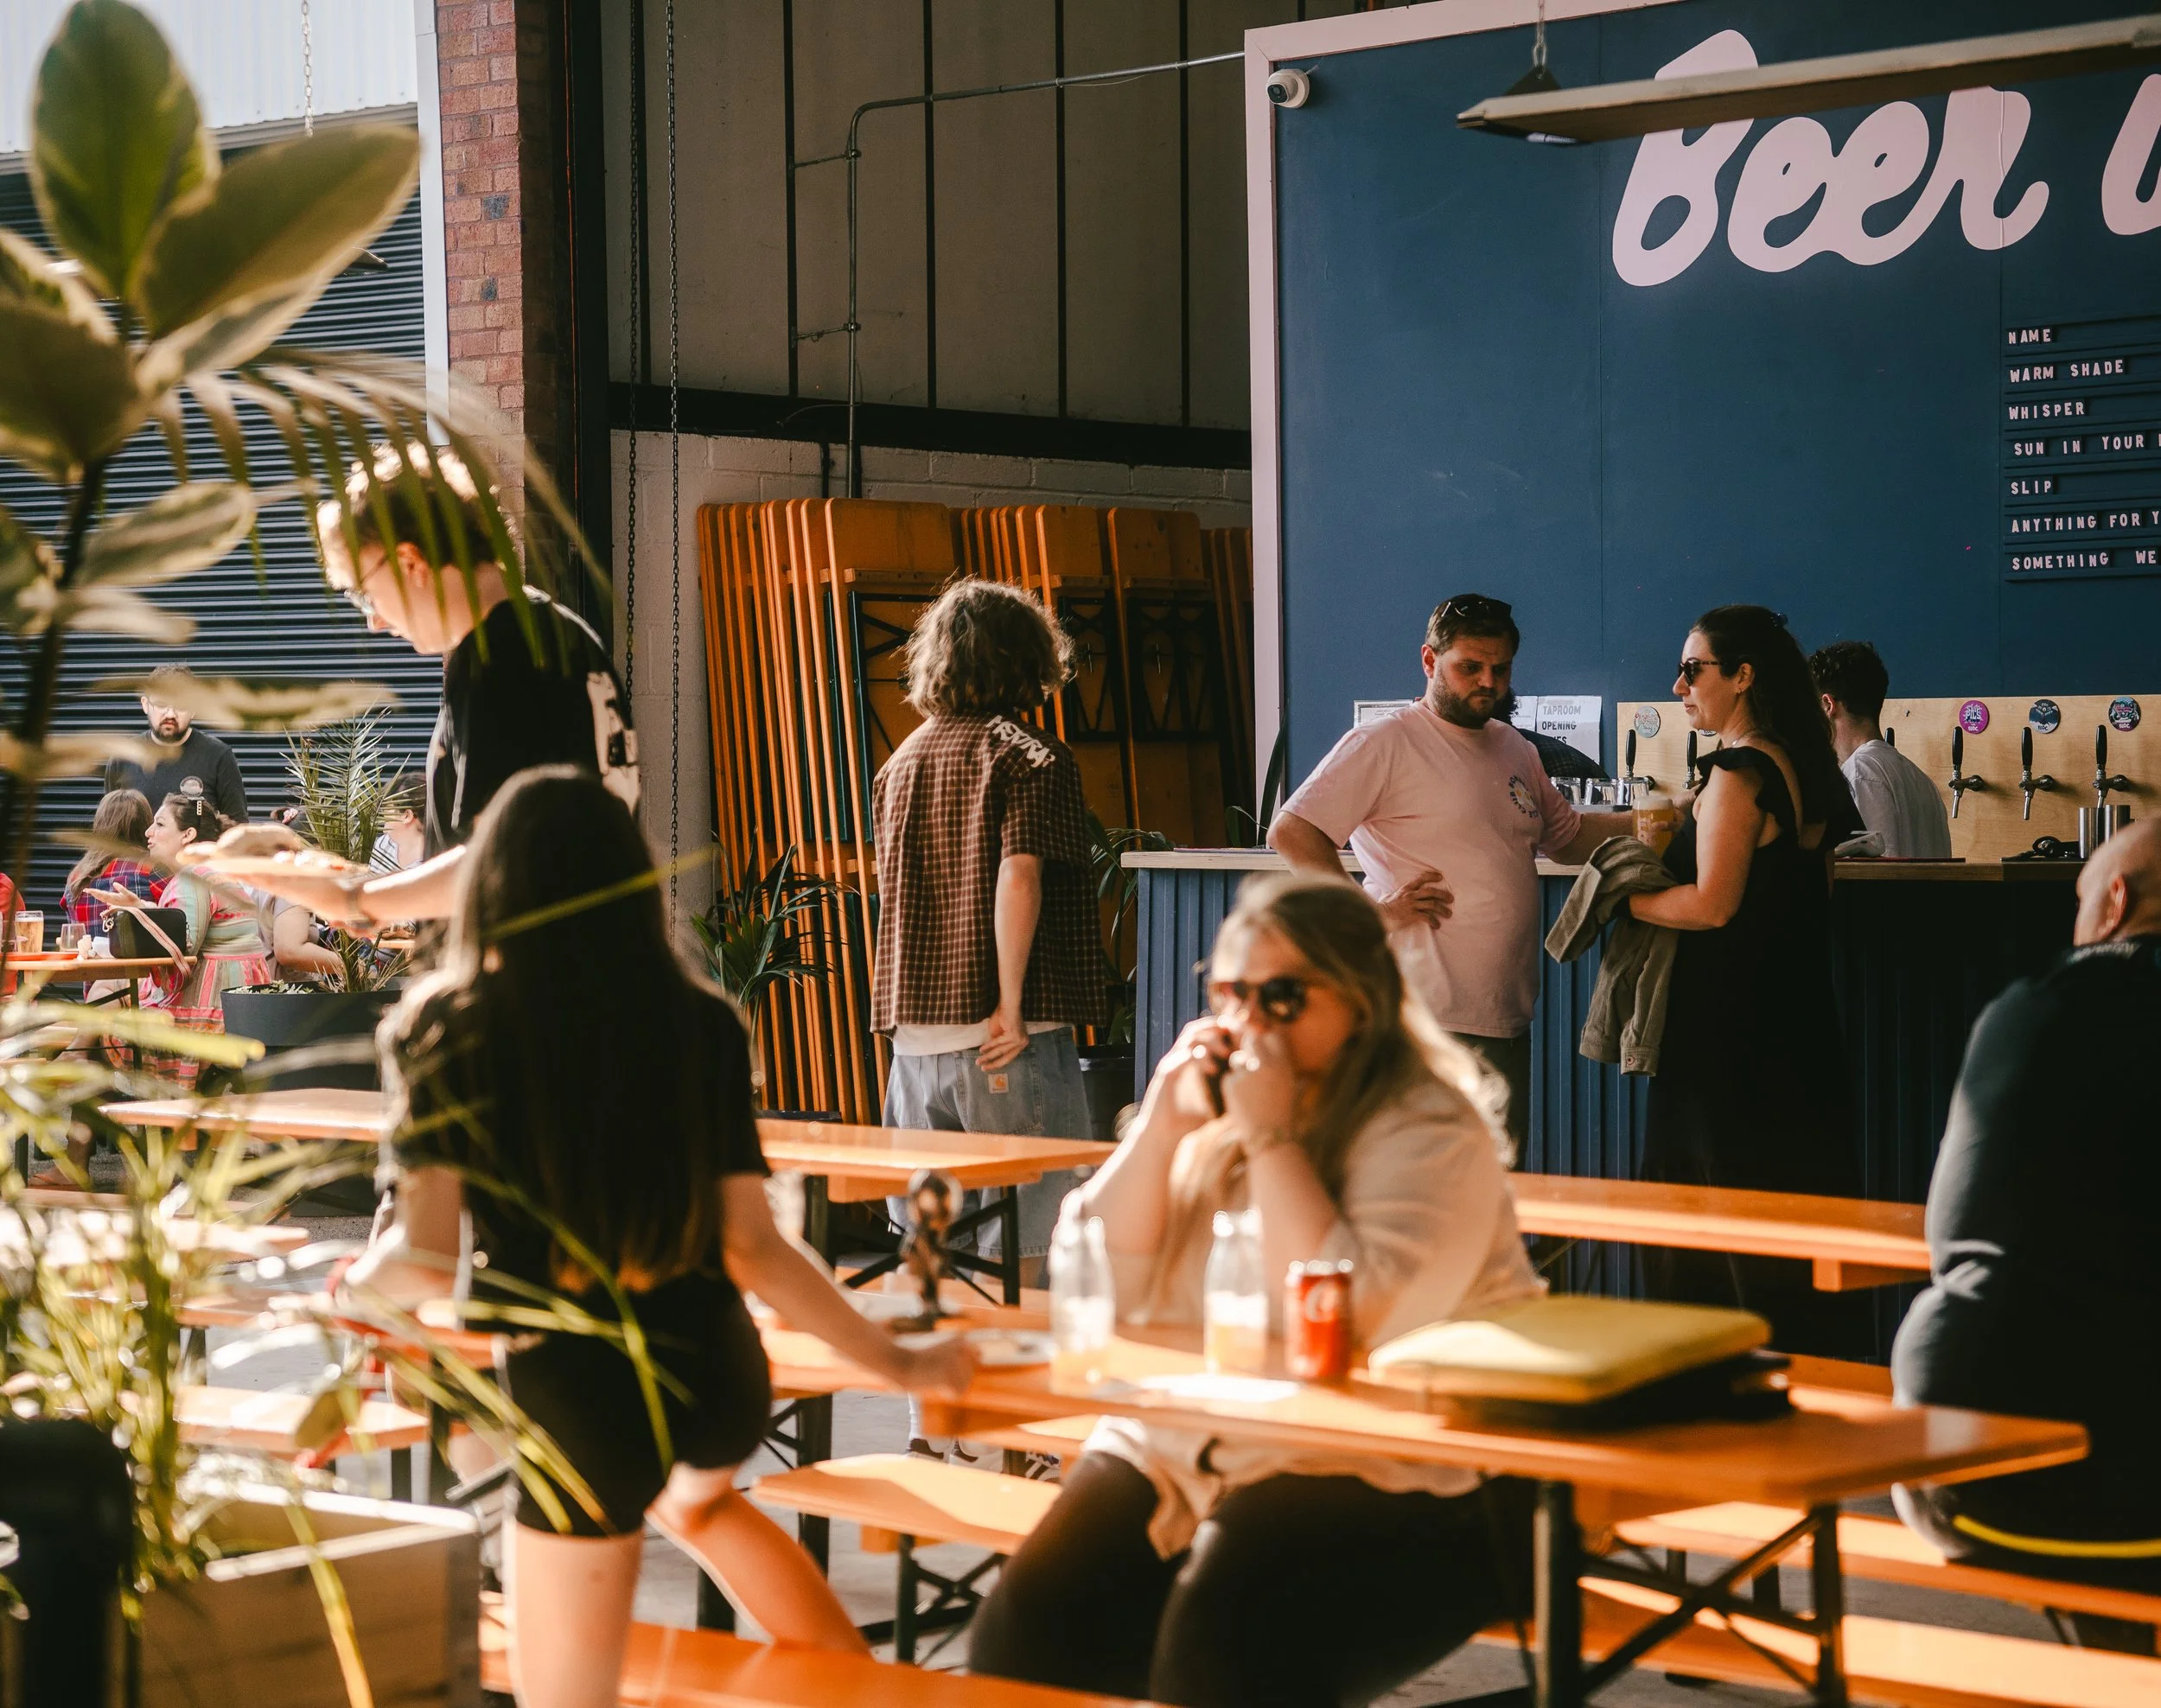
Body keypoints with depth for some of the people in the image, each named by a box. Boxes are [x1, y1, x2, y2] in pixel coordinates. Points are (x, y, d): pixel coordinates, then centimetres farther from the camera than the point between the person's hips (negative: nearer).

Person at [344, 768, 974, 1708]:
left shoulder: (445, 1029, -9)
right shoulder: (701, 1023, -2)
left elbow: (425, 1263, -14)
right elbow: (753, 1250, -1)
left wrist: (359, 1282, 10)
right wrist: (900, 1363, 11)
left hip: (576, 1403, -4)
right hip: (717, 1380, 4)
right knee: (688, 1497, 41)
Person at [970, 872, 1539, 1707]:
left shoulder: (1431, 1131, -7)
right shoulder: (1212, 1105, 14)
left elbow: (1350, 1321, -21)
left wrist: (1271, 1139, -18)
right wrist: (1160, 1127, -5)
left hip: (1390, 1478, -6)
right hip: (1181, 1446, 6)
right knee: (1029, 1631, -18)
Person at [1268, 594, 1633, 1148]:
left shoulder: (1515, 749, 17)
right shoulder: (1386, 743, -7)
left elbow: (1566, 835, 31)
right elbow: (1291, 833, -14)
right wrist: (1373, 911, -18)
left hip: (1508, 1016, 8)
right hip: (1429, 1016, -8)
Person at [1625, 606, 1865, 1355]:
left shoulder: (1737, 773, -15)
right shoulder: (1801, 769, 12)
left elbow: (1712, 903, -21)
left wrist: (1629, 900, -6)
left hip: (1734, 1029, -9)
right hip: (1801, 1025, 9)